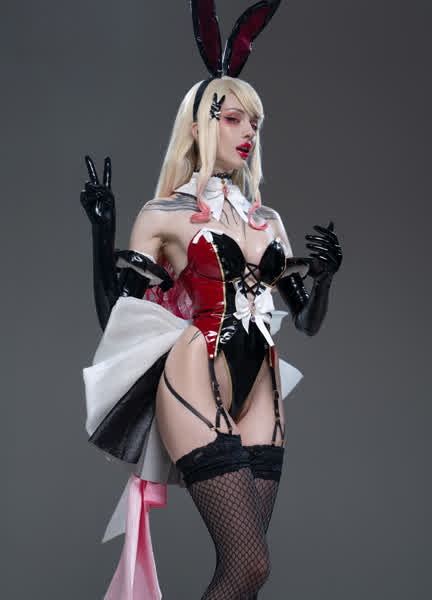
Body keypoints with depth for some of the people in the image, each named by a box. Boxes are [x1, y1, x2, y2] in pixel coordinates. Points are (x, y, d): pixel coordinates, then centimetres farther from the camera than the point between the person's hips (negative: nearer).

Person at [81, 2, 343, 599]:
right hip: (193, 389, -5)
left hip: (259, 397, 6)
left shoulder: (268, 221, 17)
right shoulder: (164, 215, 3)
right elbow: (115, 317, -2)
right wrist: (102, 231, -11)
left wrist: (326, 274, -1)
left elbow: (307, 321, 18)